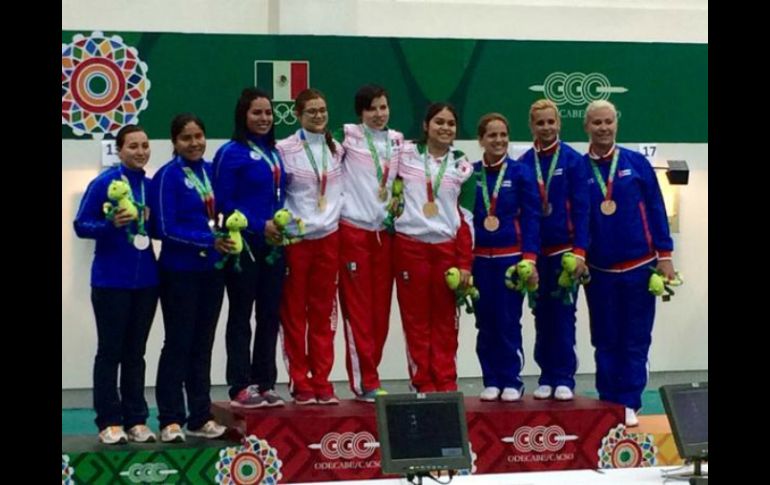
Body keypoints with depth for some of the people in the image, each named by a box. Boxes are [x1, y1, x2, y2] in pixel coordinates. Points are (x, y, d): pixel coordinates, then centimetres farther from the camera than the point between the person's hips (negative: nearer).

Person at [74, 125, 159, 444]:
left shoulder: (153, 185, 6)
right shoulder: (104, 183, -8)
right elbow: (81, 225, -9)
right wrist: (112, 224, -24)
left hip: (145, 280, 5)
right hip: (111, 281, -4)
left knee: (135, 352, 11)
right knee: (110, 351, 2)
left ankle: (136, 420, 17)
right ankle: (109, 422, 8)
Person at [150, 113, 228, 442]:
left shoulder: (211, 171, 8)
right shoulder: (168, 176, -10)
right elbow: (166, 229, -15)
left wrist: (228, 237, -2)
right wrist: (210, 241, -20)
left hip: (211, 270, 5)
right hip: (179, 272, -5)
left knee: (203, 344, 11)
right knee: (178, 344, 0)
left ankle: (201, 417, 19)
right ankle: (171, 421, 8)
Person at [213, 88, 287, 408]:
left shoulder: (273, 153, 14)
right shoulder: (231, 153, -7)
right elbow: (223, 202, -12)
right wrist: (260, 225, -17)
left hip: (273, 245, 6)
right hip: (244, 246, -6)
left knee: (270, 315, 9)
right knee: (241, 316, 1)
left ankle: (264, 384, 16)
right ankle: (240, 388, 6)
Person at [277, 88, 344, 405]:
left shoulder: (337, 150, 9)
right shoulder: (285, 150, -5)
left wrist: (338, 218, 5)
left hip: (328, 237, 4)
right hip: (296, 239, -4)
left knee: (324, 313, 6)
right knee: (294, 313, 2)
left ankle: (321, 382, 12)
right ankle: (301, 384, 8)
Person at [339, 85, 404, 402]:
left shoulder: (397, 141, 12)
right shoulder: (348, 137, -4)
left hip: (384, 232, 5)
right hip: (354, 231, -5)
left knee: (381, 310, 6)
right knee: (358, 310, -3)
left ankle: (365, 376, 15)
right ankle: (366, 383, 0)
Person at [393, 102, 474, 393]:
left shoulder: (461, 166, 10)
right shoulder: (406, 155, 5)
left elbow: (466, 217, 7)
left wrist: (465, 263, 3)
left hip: (447, 248, 1)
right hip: (410, 246, -1)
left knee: (445, 322, 4)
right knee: (416, 319, 1)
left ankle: (446, 384, 9)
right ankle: (424, 385, 6)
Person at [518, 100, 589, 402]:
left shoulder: (572, 160, -3)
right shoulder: (523, 164, 3)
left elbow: (581, 208, -5)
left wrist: (580, 252, -12)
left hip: (564, 249, -2)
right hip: (534, 251, 2)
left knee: (563, 314, 0)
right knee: (542, 316, 7)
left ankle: (564, 379, 7)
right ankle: (547, 378, 15)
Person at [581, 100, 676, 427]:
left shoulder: (637, 163, 0)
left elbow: (655, 210, 0)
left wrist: (664, 255, -2)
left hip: (639, 266, -1)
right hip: (599, 270, 1)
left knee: (636, 341, 3)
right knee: (605, 341, 8)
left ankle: (628, 404, 9)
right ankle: (608, 403, 15)